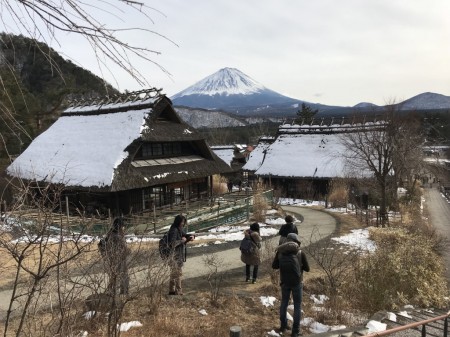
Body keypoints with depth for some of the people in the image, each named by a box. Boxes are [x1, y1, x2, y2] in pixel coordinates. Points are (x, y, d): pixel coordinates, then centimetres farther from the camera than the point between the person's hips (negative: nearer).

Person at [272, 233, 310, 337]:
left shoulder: (280, 252, -5)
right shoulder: (300, 253, -12)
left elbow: (274, 266, 2)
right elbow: (307, 269, -3)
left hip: (284, 282, 3)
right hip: (297, 282, -3)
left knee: (284, 302, 21)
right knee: (297, 306, 10)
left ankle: (283, 326, 33)